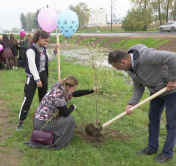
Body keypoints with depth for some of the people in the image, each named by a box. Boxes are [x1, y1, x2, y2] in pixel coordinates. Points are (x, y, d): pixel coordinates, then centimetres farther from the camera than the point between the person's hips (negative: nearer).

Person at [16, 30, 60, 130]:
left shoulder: (43, 48, 7)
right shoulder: (31, 50, -17)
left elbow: (49, 59, 19)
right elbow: (32, 66, -21)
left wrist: (55, 51, 3)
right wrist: (37, 80, -25)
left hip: (43, 75, 7)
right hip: (33, 76, -7)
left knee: (44, 97, 16)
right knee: (28, 99, -8)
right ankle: (21, 120, 2)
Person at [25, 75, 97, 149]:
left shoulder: (59, 87, 2)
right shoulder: (58, 95, -25)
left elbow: (75, 93, 16)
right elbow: (65, 113, -17)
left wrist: (92, 90, 14)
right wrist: (72, 107, 3)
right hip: (42, 123, -9)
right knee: (70, 119, -6)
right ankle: (56, 143, 4)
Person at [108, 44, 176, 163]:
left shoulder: (146, 55, -35)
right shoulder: (130, 68, -6)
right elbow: (139, 87, -1)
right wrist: (131, 104, -13)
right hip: (156, 91, 8)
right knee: (153, 119, 16)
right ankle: (152, 147, 34)